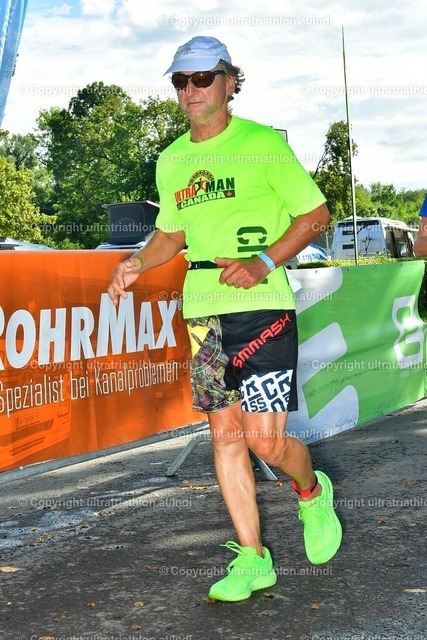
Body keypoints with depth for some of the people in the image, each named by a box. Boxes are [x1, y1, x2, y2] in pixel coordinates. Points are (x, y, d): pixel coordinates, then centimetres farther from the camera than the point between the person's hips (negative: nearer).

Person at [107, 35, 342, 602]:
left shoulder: (264, 143, -4)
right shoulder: (171, 160, 13)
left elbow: (316, 214, -2)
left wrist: (264, 262, -15)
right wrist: (137, 263, 4)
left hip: (262, 305, -5)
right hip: (202, 310, 6)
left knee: (264, 438, -10)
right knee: (225, 433, 6)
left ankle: (312, 492, 25)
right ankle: (252, 559, 17)